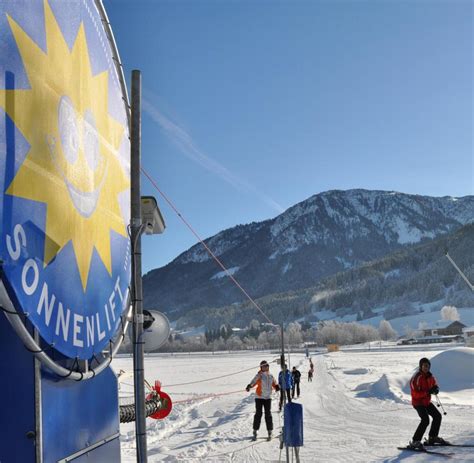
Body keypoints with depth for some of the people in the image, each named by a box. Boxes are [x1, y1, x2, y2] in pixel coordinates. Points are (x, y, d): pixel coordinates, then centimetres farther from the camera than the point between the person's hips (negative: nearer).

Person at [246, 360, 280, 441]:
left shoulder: (271, 376, 8)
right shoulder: (259, 375, -6)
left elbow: (274, 384, 14)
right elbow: (253, 382, -18)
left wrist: (277, 387, -8)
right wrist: (249, 386, -37)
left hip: (268, 398, 3)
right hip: (259, 397, -3)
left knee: (268, 414, 2)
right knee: (258, 414, -2)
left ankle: (270, 432, 9)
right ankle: (255, 431, 7)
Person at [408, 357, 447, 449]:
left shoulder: (430, 376, 2)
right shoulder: (416, 378, -21)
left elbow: (434, 385, 16)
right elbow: (415, 393, -25)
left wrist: (435, 389, -9)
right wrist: (427, 392, -33)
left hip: (427, 402, 9)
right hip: (418, 402, -9)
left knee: (438, 416, 15)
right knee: (425, 420, -23)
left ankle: (433, 437, 31)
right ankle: (415, 442, -19)